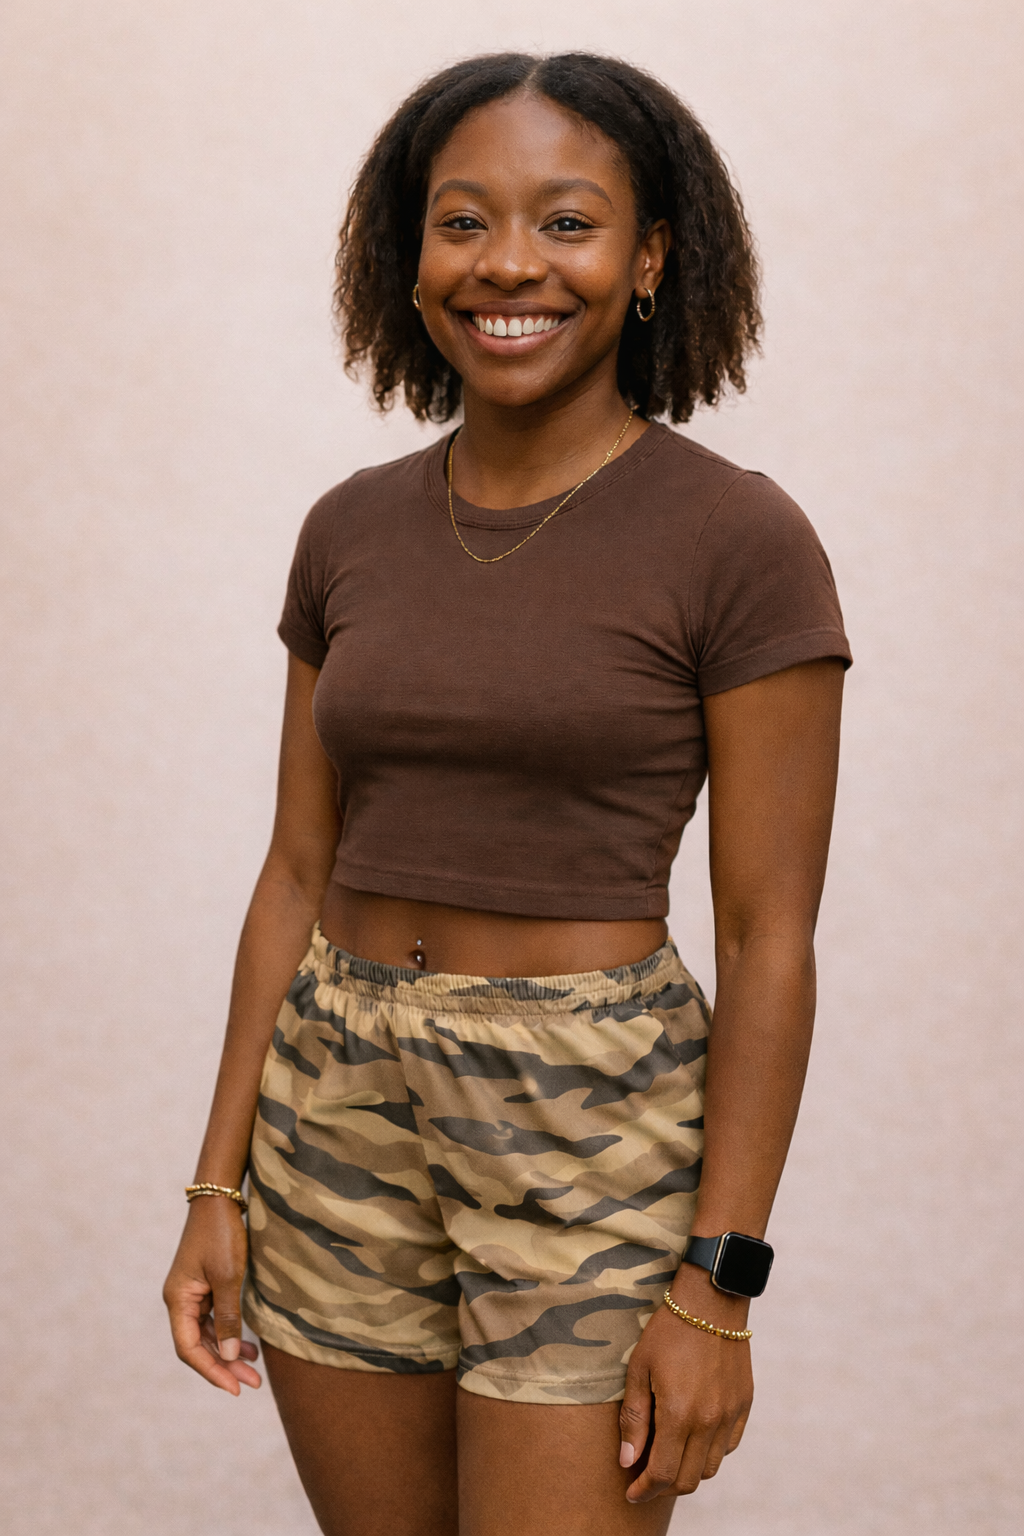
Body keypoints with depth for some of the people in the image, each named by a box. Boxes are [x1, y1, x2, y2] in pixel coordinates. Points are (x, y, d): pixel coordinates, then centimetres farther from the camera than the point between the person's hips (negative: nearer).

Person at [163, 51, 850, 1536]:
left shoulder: (737, 541, -9)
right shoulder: (352, 532, 6)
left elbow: (771, 940, -10)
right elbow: (299, 873, 10)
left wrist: (715, 1289, -12)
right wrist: (220, 1187, 7)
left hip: (595, 1131, -5)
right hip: (339, 1107, 5)